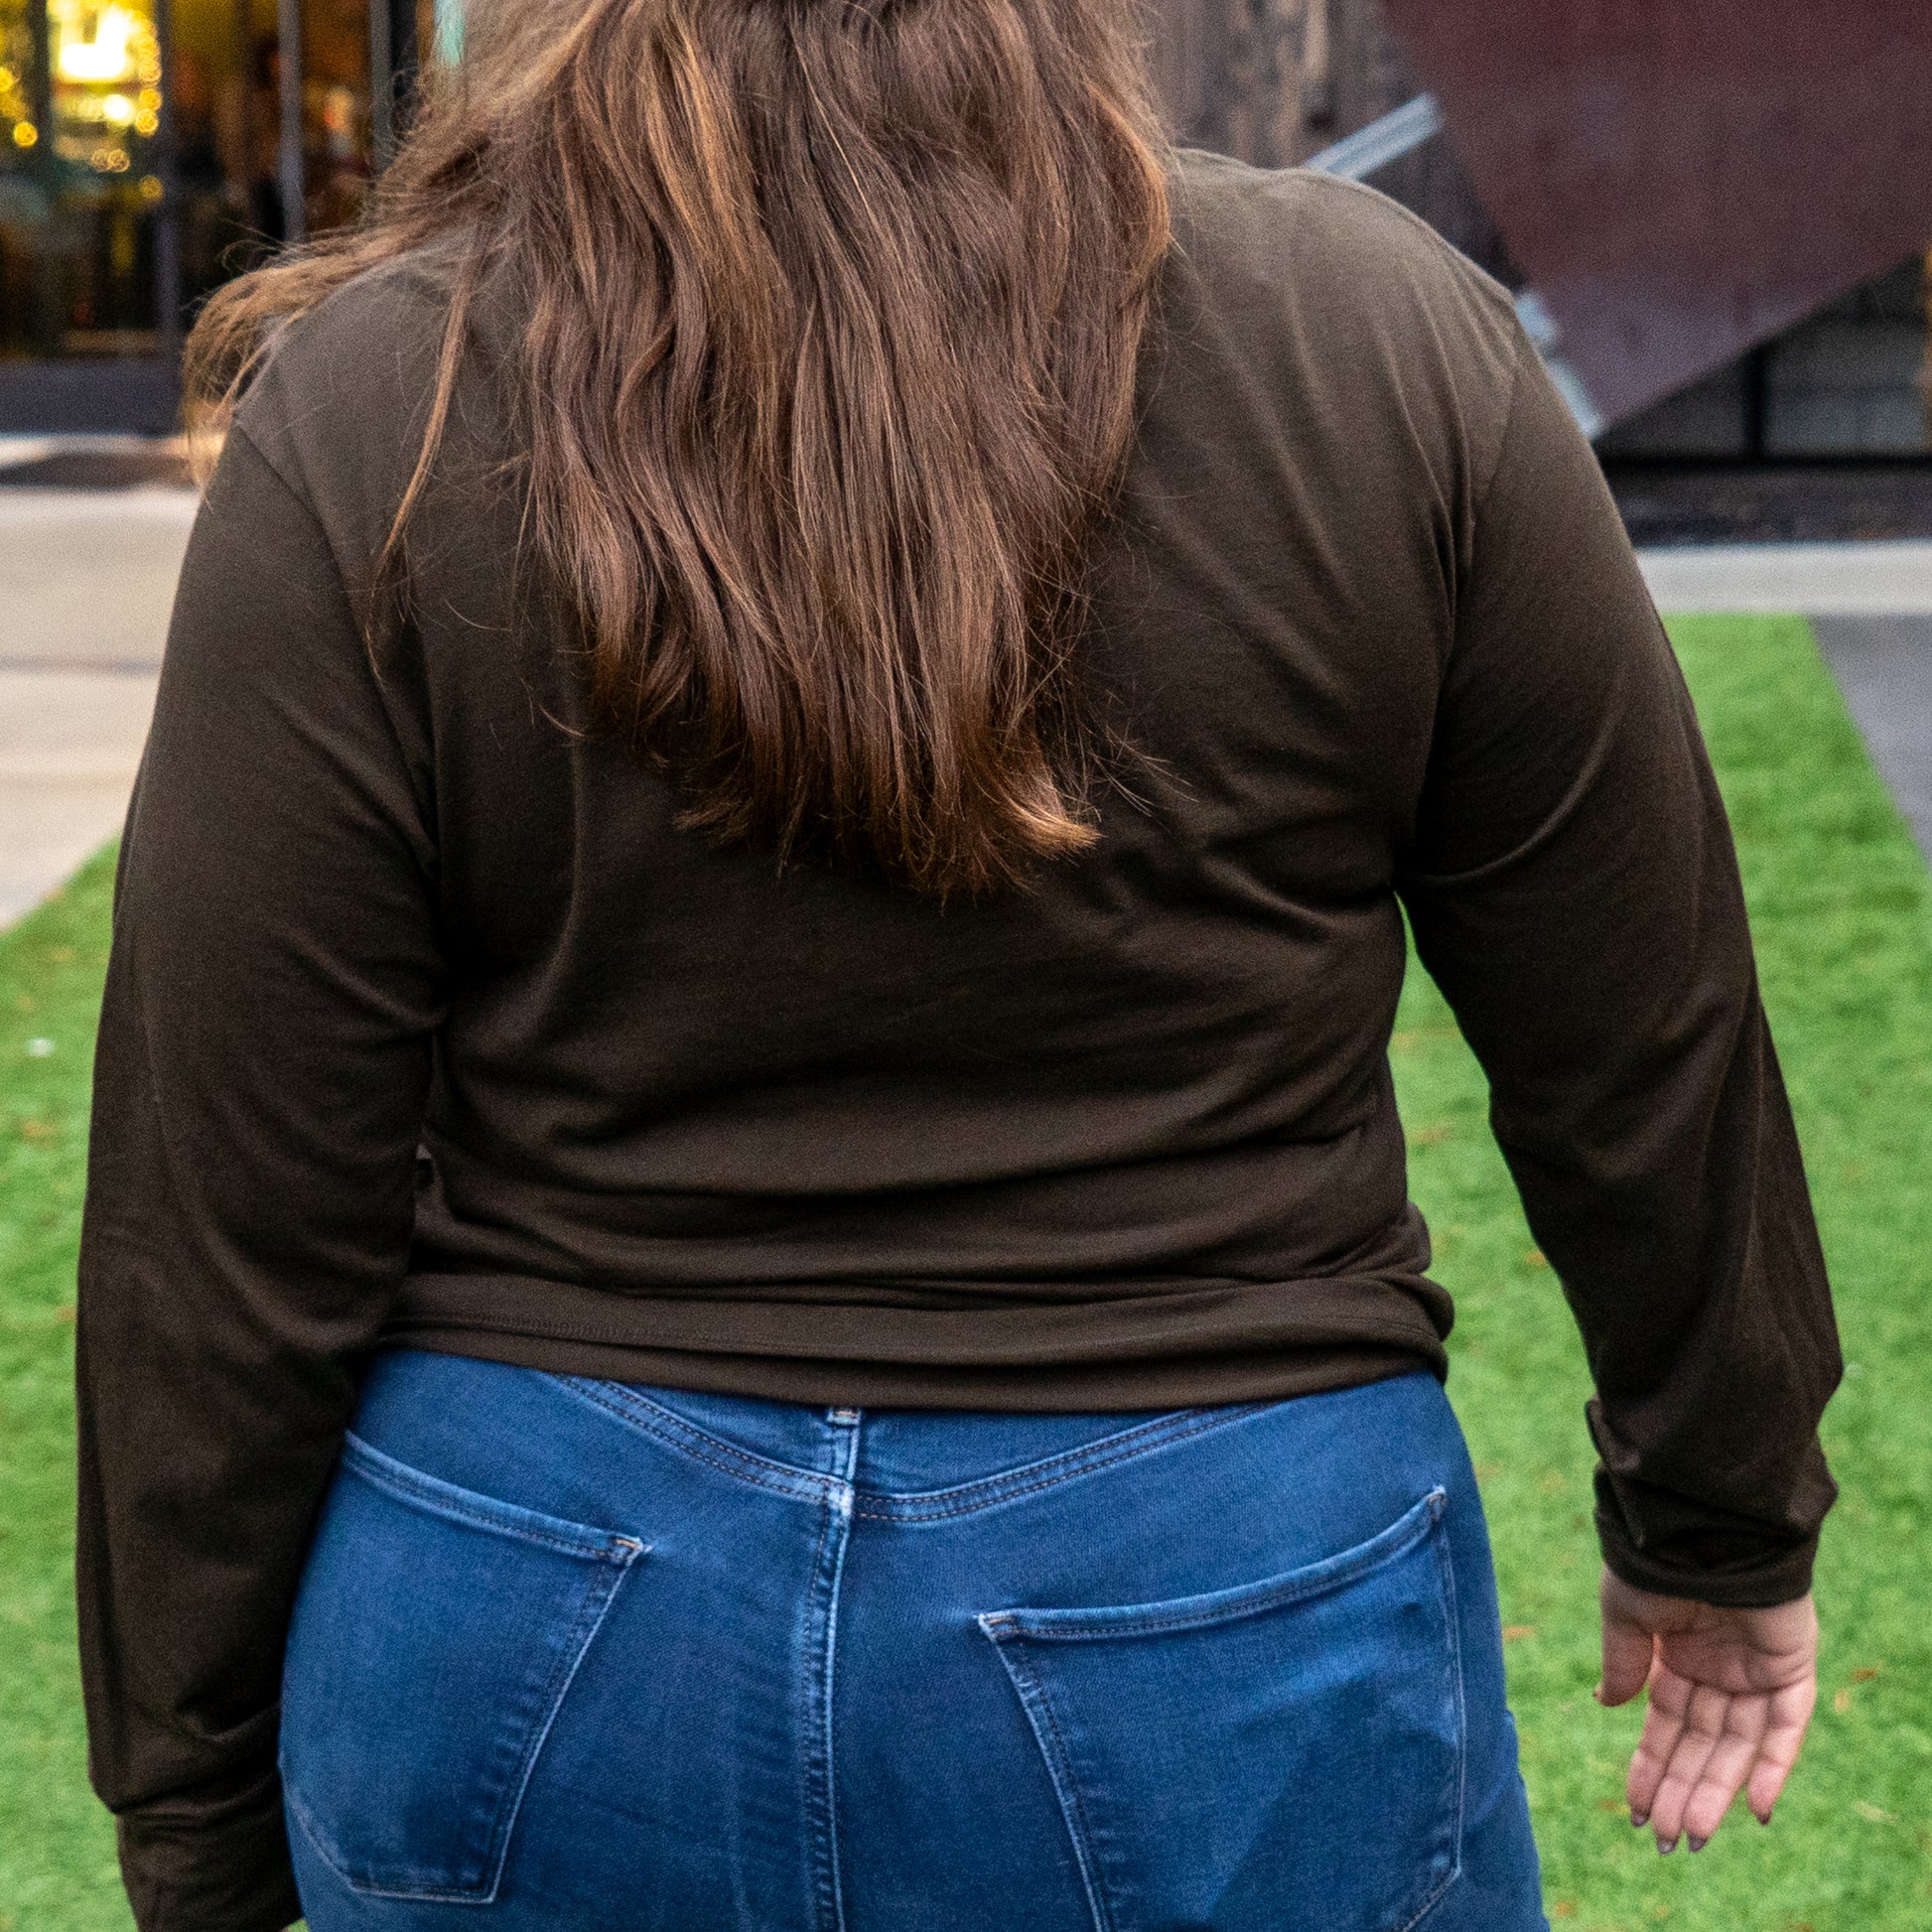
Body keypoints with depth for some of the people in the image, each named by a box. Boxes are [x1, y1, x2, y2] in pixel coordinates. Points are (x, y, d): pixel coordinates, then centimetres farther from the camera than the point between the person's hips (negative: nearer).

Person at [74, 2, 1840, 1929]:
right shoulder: (1385, 344, -9)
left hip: (531, 1657, 1)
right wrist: (1720, 1518, 16)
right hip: (1228, 1649, 0)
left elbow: (225, 1218, -8)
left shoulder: (366, 416, -10)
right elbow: (1642, 1056, -1)